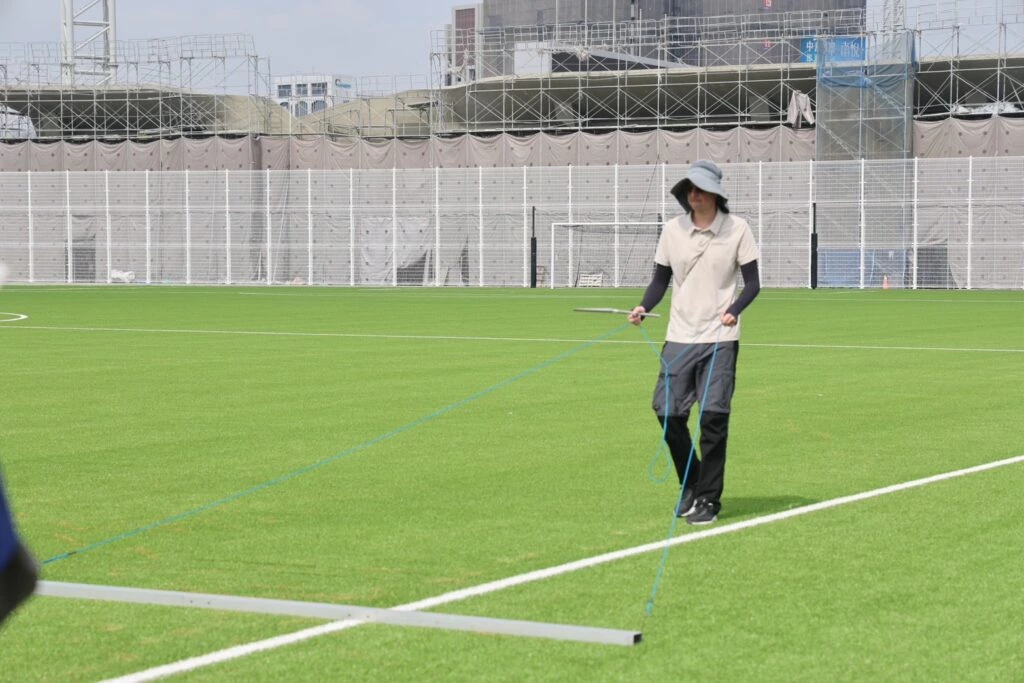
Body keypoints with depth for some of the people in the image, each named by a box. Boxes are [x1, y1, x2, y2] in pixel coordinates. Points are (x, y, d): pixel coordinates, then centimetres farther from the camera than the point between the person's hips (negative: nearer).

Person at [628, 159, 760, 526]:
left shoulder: (737, 229, -4)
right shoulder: (672, 230, 3)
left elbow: (752, 283, -2)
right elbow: (660, 280, 10)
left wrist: (734, 310, -20)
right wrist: (644, 308, -9)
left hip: (720, 339, -3)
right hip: (679, 337, 3)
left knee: (713, 416, -8)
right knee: (667, 411, -1)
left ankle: (708, 498, 4)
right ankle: (690, 484, 22)